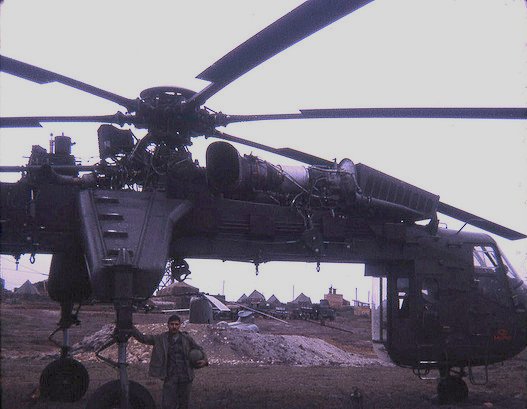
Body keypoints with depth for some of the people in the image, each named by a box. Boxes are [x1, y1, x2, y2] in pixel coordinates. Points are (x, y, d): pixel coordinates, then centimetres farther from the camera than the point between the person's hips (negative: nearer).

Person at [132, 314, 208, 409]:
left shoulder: (187, 339, 4)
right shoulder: (161, 339, 2)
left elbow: (199, 350, 14)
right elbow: (143, 338, 0)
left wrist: (204, 360, -5)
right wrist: (131, 328, -13)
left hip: (186, 377, 1)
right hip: (170, 378, -1)